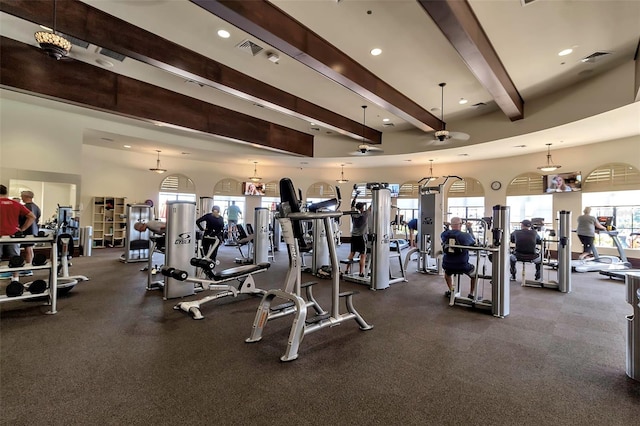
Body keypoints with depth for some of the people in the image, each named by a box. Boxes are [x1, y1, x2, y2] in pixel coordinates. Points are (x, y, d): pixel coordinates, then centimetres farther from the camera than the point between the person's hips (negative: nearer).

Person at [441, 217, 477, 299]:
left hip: (448, 266, 3)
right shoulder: (466, 235, -14)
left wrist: (447, 226, 23)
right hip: (462, 267, -2)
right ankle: (472, 294, 32)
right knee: (475, 273, 30)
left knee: (447, 272, 39)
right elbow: (474, 241, 8)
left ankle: (451, 290, 36)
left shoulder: (444, 234, -6)